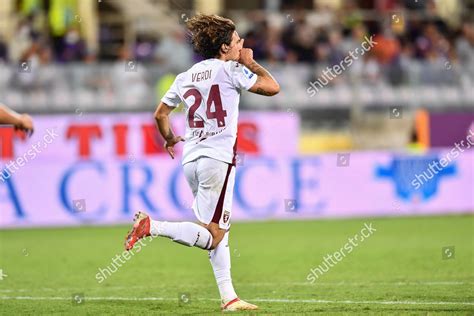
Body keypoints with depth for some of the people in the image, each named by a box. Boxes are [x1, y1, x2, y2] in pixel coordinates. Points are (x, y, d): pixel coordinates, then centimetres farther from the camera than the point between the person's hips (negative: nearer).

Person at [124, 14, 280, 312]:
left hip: (191, 159, 7)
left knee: (219, 232, 14)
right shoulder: (230, 69, -3)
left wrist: (169, 139, 36)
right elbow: (272, 87, -2)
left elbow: (161, 114, 18)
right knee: (212, 236, -8)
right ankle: (152, 226, -23)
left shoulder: (186, 77, 14)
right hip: (219, 158, -7)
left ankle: (228, 297, 11)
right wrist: (250, 63, 12)